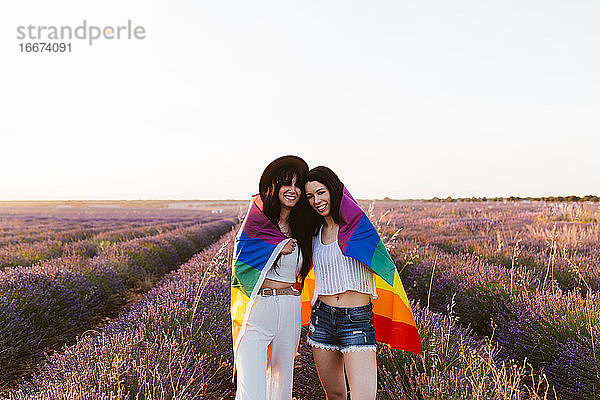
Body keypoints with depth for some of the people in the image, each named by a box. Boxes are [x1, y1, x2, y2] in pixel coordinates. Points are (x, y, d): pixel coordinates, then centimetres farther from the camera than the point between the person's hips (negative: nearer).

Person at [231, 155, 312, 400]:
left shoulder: (301, 226, 9)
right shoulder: (256, 220, -3)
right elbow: (241, 267, -6)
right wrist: (280, 247, -7)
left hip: (290, 311, 5)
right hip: (257, 308, -4)